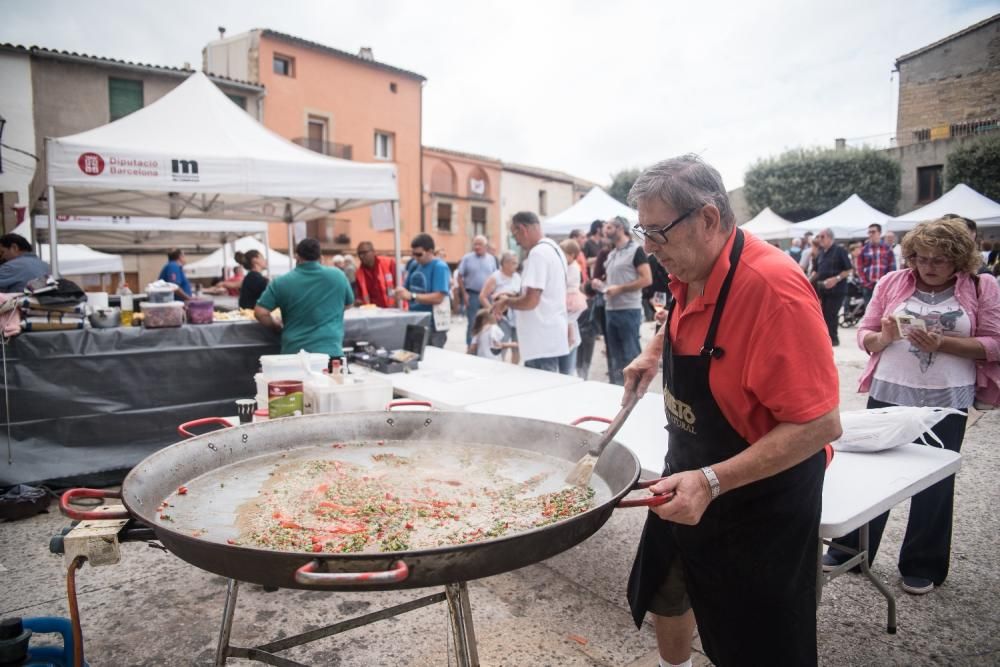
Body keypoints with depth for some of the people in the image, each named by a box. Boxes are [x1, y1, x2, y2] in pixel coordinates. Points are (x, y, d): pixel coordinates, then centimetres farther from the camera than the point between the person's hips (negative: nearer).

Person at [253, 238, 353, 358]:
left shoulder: (281, 283, 0)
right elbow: (349, 303, 18)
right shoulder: (338, 275, 3)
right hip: (331, 351, 0)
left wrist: (276, 325, 15)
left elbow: (260, 312, -3)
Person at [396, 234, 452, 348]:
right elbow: (408, 289, 16)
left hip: (433, 326, -7)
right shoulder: (415, 265, 8)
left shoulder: (440, 267, -14)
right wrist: (401, 292, -7)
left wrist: (411, 296, -27)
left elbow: (438, 298, -22)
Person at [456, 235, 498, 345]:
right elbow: (459, 277, -2)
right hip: (472, 295, -3)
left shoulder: (491, 259, 8)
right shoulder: (467, 258, -2)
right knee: (472, 324, 0)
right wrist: (464, 294, -8)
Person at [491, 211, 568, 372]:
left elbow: (530, 301, -23)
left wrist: (506, 302, -6)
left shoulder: (538, 253, -18)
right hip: (551, 339, 10)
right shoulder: (552, 248, 15)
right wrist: (513, 296, 16)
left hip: (542, 343, -10)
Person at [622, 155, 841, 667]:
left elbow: (820, 424, -29)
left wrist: (713, 482, -35)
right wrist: (653, 353, 4)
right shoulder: (688, 275, -4)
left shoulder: (772, 287, -30)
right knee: (665, 599, 24)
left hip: (760, 498, -7)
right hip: (688, 480, 8)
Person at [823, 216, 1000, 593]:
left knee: (935, 482, 11)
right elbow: (863, 334, 3)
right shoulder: (892, 283, 2)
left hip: (946, 400, 0)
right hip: (889, 393, 1)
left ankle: (922, 566, 28)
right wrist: (883, 338, -19)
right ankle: (850, 549, 25)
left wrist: (942, 343, -20)